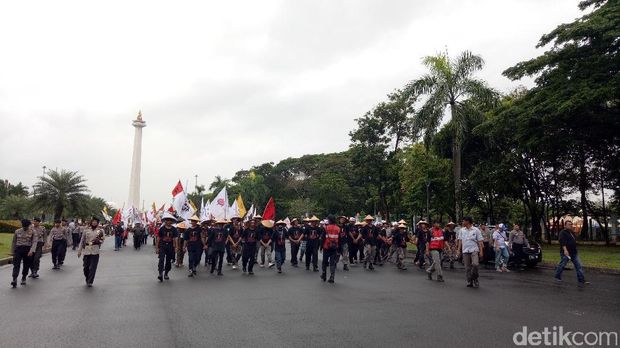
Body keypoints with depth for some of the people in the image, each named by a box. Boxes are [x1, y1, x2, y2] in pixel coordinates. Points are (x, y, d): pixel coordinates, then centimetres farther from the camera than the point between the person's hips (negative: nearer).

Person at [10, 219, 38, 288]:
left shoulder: (32, 232, -1)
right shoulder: (17, 231, 8)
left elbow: (34, 242, -11)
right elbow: (14, 242, 14)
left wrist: (31, 251, -24)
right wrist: (12, 252, 13)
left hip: (28, 250, -1)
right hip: (18, 249, 1)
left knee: (26, 265, 7)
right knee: (16, 265, -9)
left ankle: (24, 279, 24)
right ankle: (14, 280, -16)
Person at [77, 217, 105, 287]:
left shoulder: (100, 230, 4)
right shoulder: (86, 230, 7)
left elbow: (102, 241, 2)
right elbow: (82, 241, 11)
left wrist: (99, 240, -20)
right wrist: (79, 250, 9)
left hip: (95, 251, -2)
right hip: (87, 250, 2)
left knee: (93, 267, -4)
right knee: (86, 266, 6)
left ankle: (90, 282, 4)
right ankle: (87, 279, 29)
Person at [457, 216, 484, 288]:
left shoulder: (476, 230, 1)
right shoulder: (461, 230, 11)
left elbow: (480, 241, 1)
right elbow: (460, 240, 13)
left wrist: (481, 251, -5)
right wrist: (459, 250, 6)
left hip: (474, 250, -3)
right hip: (465, 251, 3)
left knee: (475, 264, -21)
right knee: (467, 267, 4)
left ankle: (475, 278, 1)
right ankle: (470, 282, 13)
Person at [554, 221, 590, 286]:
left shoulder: (572, 232, 16)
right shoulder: (563, 233, -11)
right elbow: (562, 242, -23)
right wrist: (565, 250, -34)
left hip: (574, 253, 8)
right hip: (566, 253, -8)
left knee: (578, 266, 0)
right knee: (562, 265, 2)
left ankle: (581, 281, -1)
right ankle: (557, 277, 20)